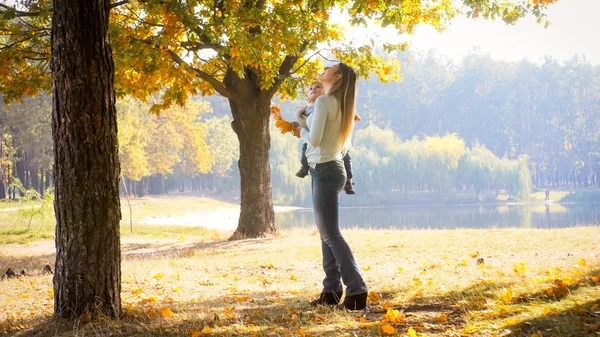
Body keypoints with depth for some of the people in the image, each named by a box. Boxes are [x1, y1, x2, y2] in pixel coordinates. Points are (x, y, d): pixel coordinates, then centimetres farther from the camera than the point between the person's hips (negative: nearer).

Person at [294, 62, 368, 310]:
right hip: (331, 168, 10)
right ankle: (332, 290, 14)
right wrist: (306, 129, 15)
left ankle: (356, 291, -11)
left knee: (331, 234, -8)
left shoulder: (324, 101, -14)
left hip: (325, 170, -10)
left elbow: (314, 139, -17)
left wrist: (303, 129, 3)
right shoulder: (341, 105, 14)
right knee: (327, 232, 12)